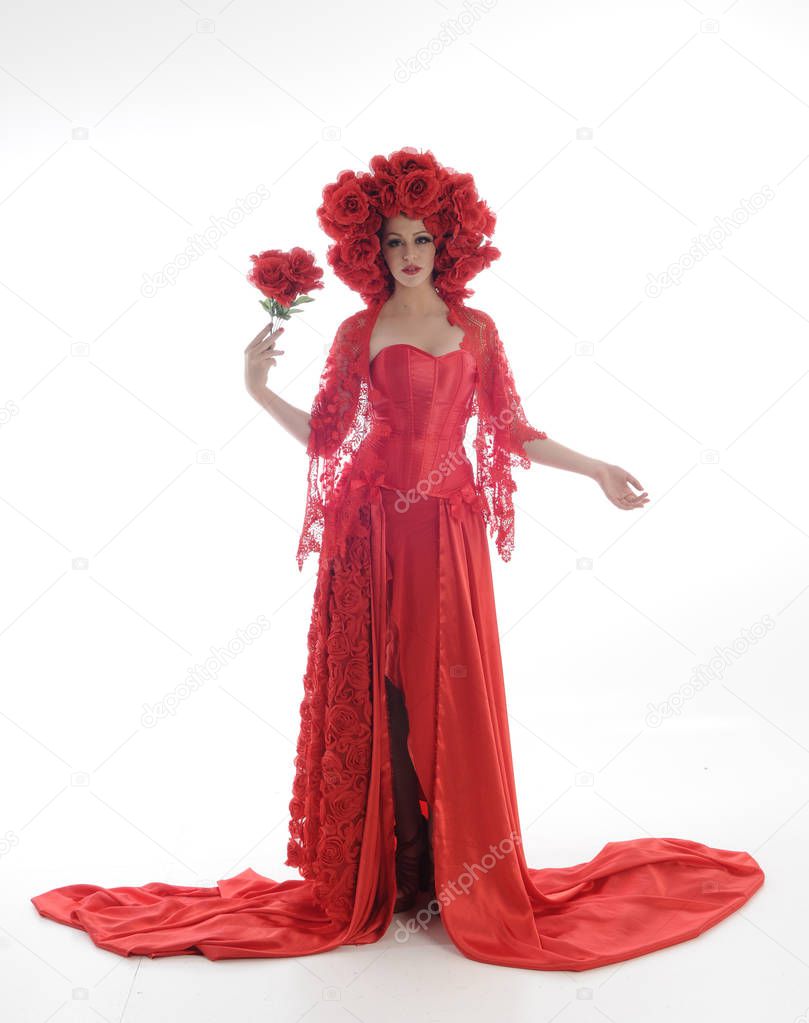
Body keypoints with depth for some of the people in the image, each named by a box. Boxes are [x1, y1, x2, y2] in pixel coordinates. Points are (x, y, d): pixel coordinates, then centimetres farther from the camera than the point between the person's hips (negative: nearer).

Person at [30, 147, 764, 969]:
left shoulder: (476, 329, 9)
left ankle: (458, 877, 20)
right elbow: (324, 436, 1)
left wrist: (595, 468, 9)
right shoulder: (361, 330, 3)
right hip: (374, 531, -2)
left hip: (448, 532, 2)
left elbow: (512, 431, 10)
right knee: (378, 699, 3)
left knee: (453, 700, 4)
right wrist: (259, 390, -11)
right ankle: (379, 879, 18)